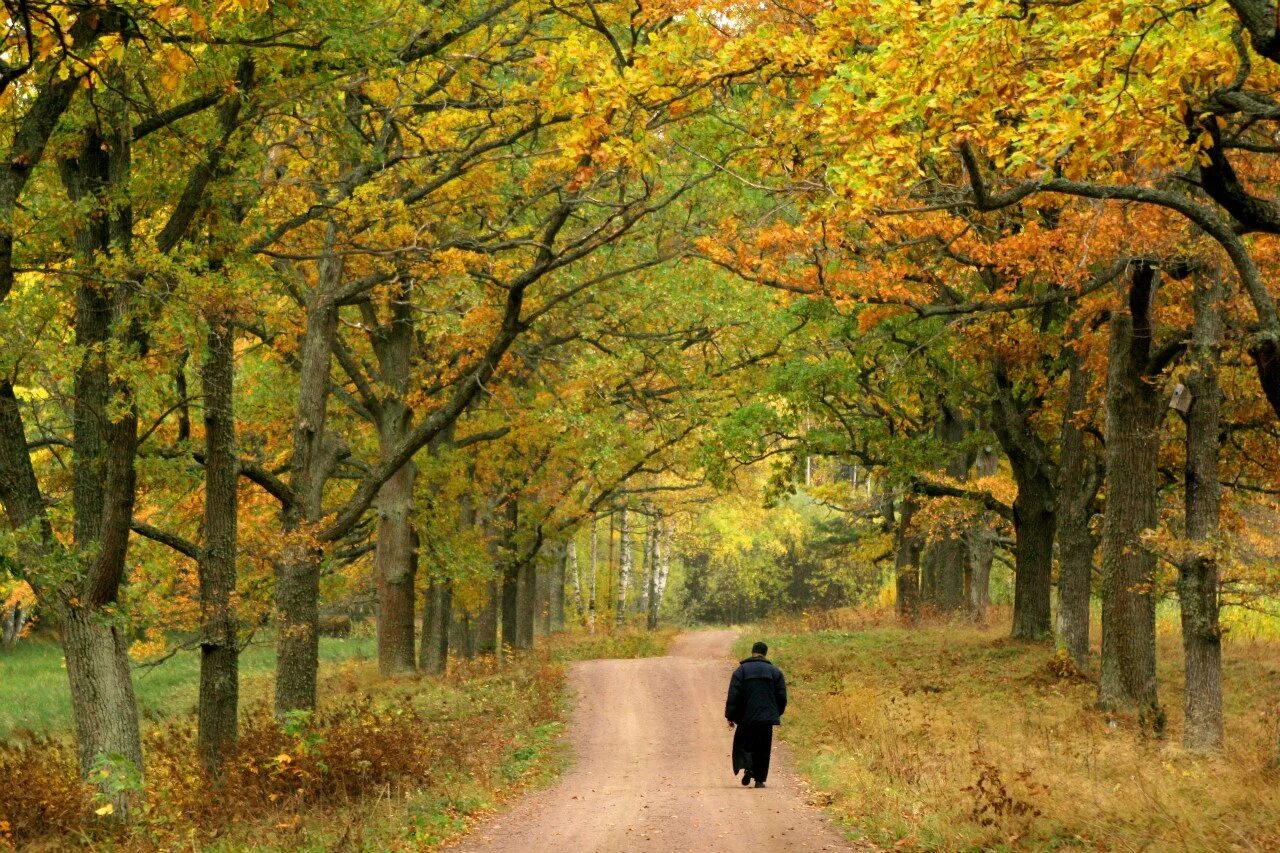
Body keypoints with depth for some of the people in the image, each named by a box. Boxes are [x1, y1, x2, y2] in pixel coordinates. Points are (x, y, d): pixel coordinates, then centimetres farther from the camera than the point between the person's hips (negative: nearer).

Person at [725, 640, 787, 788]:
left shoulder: (741, 670, -1)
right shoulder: (775, 671, 5)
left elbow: (733, 696, -5)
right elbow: (782, 697, 6)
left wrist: (730, 716, 1)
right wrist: (776, 714, 20)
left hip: (746, 717, -1)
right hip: (767, 718, 1)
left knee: (743, 745, 11)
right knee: (763, 749, 7)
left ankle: (747, 767, -15)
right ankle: (759, 779, 3)